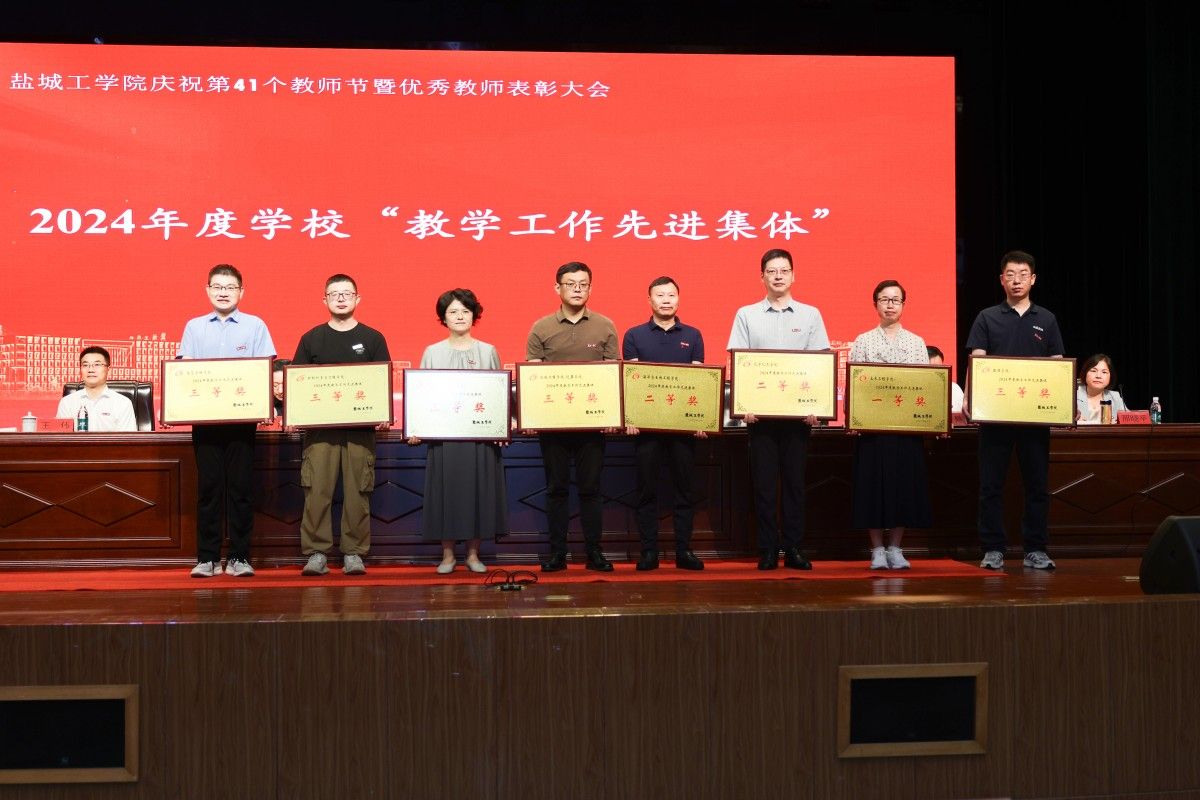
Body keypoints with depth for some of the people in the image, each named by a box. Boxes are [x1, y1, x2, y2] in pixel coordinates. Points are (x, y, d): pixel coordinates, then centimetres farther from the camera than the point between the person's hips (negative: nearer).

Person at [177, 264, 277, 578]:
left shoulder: (255, 326, 6)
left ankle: (239, 557, 6)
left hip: (242, 417, -1)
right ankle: (207, 557, 8)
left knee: (241, 486, 0)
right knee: (208, 486, 2)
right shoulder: (194, 327, 11)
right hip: (205, 418, 1)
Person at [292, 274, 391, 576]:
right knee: (317, 490, -5)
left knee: (357, 491, 0)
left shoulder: (372, 339, 9)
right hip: (319, 427, 0)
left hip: (360, 428, 0)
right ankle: (316, 553, 0)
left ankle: (354, 553, 6)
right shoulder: (311, 339, 11)